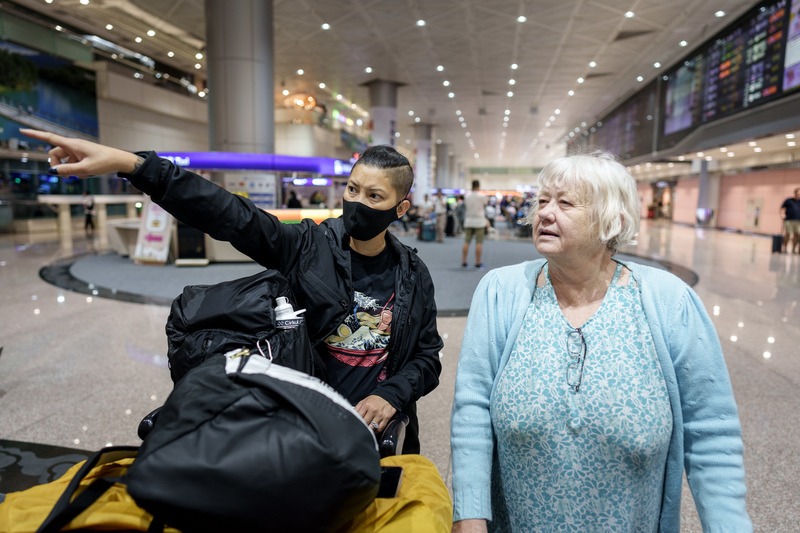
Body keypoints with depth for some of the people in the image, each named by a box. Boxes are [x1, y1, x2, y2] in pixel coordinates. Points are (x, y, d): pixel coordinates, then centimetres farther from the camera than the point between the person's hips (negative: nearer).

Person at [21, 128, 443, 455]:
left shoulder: (413, 276, -1)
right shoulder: (310, 246, -7)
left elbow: (427, 357, 5)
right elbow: (226, 214, -18)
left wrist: (391, 395, -14)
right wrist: (127, 163, -26)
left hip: (376, 435, 1)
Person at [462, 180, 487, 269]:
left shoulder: (466, 196, 4)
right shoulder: (482, 197, -5)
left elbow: (465, 208, 8)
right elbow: (484, 207, 7)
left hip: (468, 221, 4)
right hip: (479, 221, -4)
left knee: (466, 242, 5)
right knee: (479, 243, -1)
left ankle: (463, 262, 5)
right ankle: (478, 263, 0)